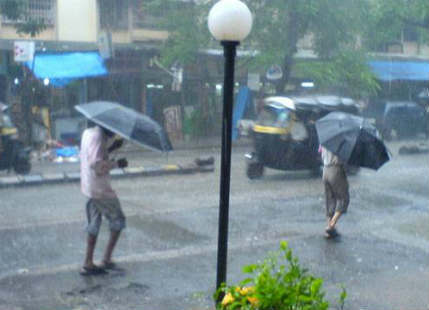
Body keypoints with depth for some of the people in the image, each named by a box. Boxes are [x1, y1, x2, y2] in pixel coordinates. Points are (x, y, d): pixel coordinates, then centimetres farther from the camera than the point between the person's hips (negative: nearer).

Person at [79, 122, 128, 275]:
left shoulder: (87, 132, 11)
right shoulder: (98, 137, -18)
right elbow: (96, 164, -26)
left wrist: (111, 148, 12)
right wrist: (117, 164, -17)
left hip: (89, 187, 9)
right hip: (99, 188, -9)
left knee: (94, 224, 14)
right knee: (118, 221, 5)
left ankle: (88, 264, 14)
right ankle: (106, 259, 5)